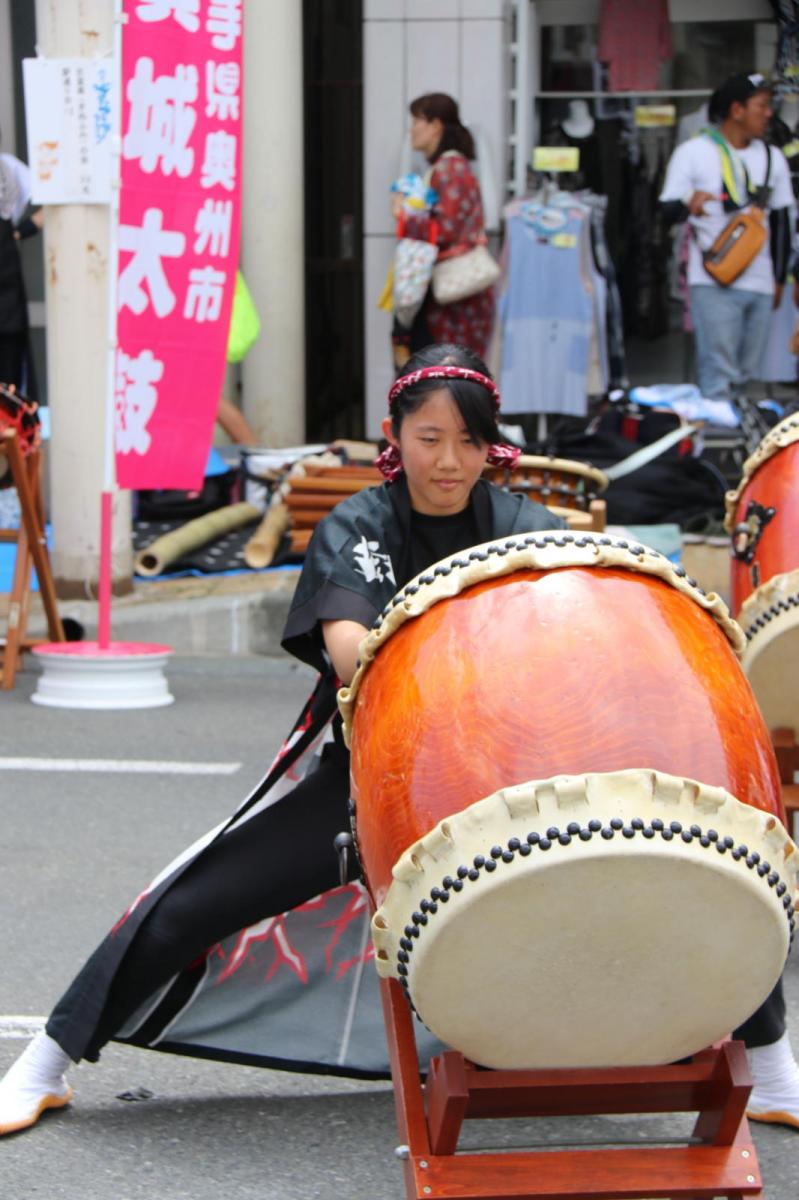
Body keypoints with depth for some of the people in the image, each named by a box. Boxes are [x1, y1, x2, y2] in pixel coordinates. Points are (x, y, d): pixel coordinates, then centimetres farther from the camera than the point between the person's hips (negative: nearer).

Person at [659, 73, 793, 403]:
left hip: (760, 285, 5)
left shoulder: (773, 158, 13)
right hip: (713, 283, -5)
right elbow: (668, 211, -3)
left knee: (744, 375, 7)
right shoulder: (693, 152, 0)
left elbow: (781, 221, 19)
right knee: (718, 375, -12)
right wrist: (689, 204, -27)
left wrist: (779, 278, 15)